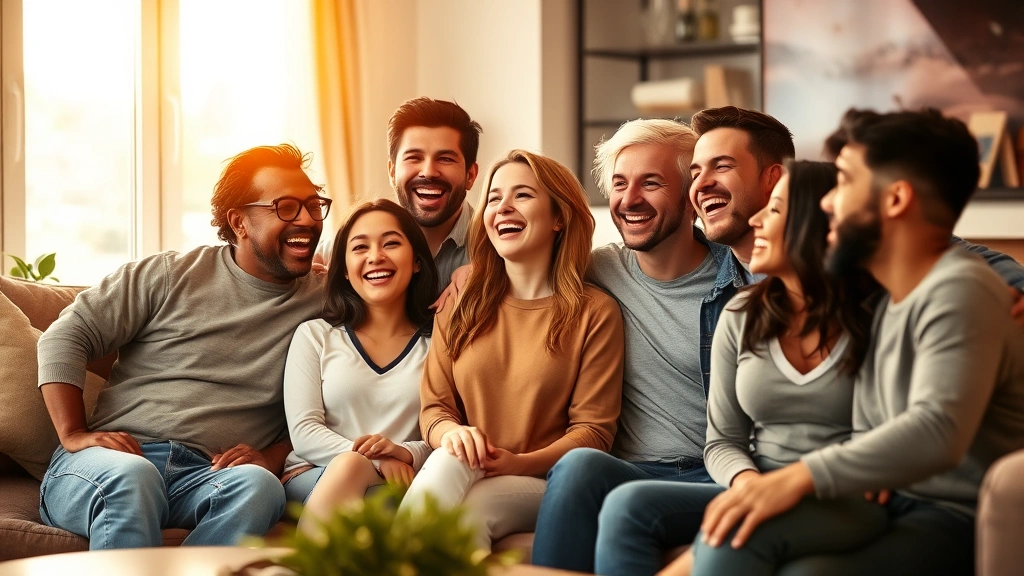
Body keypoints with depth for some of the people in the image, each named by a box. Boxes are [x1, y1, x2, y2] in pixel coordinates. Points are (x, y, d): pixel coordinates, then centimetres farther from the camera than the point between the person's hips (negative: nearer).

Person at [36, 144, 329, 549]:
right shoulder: (170, 276, 8)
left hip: (210, 477, 2)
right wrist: (74, 435, -5)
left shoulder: (322, 307, 12)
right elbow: (65, 337, 6)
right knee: (131, 477, -38)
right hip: (120, 458, -1)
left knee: (259, 486, -34)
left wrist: (273, 457, -6)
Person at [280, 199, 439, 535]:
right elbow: (303, 432, 0)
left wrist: (407, 453, -21)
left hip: (399, 484, 0)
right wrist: (377, 462, -16)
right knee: (349, 464, -35)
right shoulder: (314, 336, 13)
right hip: (312, 480, 1)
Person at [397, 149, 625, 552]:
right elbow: (434, 407, 11)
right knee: (451, 456, -36)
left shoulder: (595, 313, 4)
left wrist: (519, 463, -18)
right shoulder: (460, 306, 14)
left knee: (468, 514, -37)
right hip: (464, 475, 3)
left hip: (542, 486, -2)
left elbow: (593, 429, -1)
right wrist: (451, 432, -15)